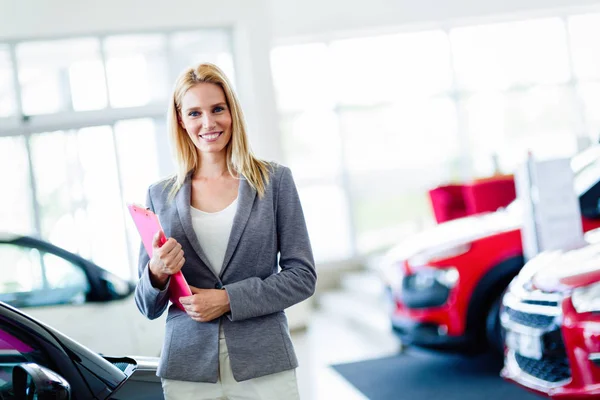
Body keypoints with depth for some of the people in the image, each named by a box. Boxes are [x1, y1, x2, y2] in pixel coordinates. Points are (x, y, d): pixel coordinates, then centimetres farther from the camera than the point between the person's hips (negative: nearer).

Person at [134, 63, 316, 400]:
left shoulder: (275, 180, 0)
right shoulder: (160, 195, 5)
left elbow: (303, 276, -3)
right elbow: (148, 308, 9)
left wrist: (227, 299, -13)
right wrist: (157, 273, -13)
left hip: (264, 367, -1)